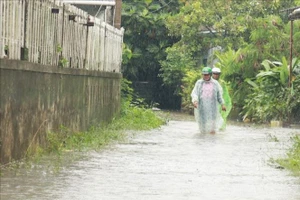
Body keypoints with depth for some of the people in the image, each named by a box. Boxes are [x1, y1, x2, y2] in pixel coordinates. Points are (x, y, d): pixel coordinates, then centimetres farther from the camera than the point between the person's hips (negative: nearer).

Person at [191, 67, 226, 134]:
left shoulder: (215, 83, 7)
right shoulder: (199, 83, 5)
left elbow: (219, 95, 13)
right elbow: (194, 93, -2)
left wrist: (222, 104, 9)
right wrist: (195, 101, -20)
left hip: (212, 105, 0)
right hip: (201, 105, 0)